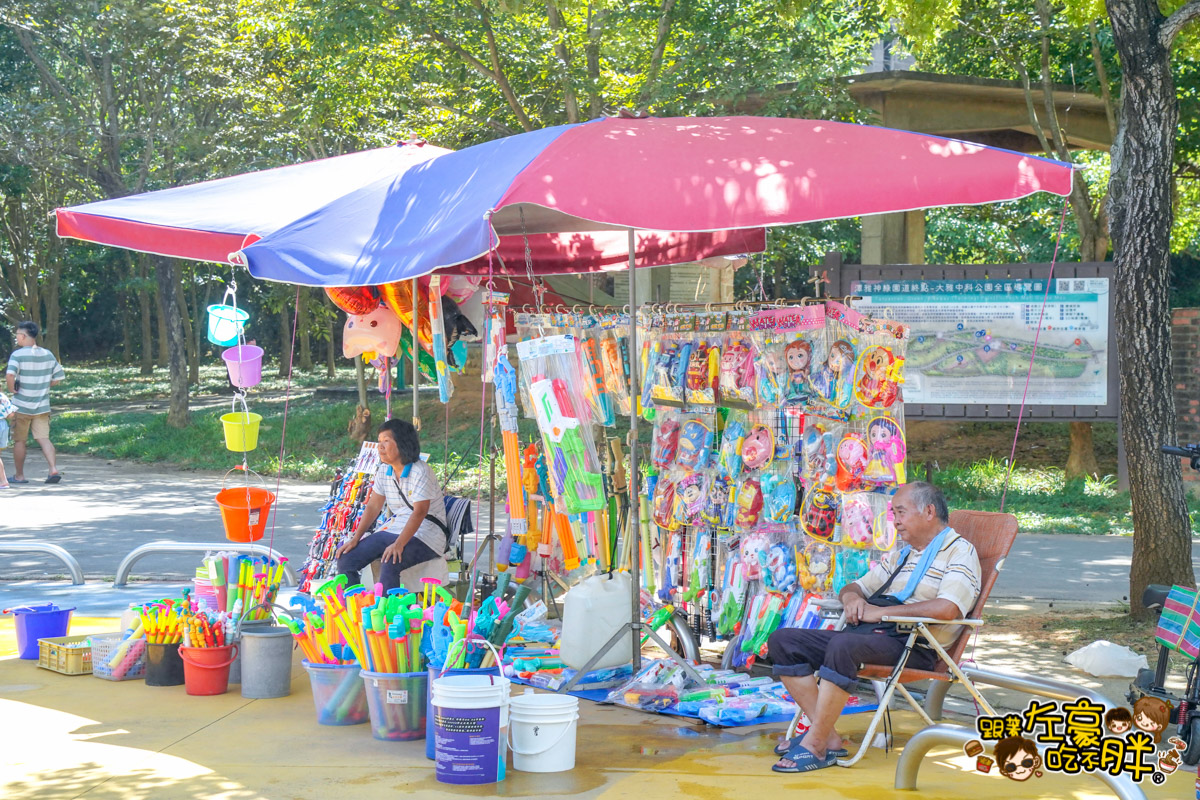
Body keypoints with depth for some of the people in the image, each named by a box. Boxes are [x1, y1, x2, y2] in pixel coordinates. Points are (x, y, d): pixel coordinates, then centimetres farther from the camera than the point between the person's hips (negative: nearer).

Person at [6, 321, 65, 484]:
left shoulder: (17, 355, -13)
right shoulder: (48, 355, 3)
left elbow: (10, 375, -28)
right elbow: (58, 377, 6)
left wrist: (12, 389, -11)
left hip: (21, 406, -4)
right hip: (42, 406, 4)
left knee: (19, 441, 9)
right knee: (44, 439, 3)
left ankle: (19, 475, 17)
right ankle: (53, 469, -16)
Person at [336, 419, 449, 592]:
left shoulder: (420, 472, -15)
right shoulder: (384, 471, 8)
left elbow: (419, 513, -23)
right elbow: (373, 507, 10)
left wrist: (399, 544, -32)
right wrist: (355, 539, -1)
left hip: (424, 534, -8)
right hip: (393, 529, 8)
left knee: (389, 565, -36)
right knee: (345, 559, -9)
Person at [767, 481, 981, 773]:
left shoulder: (959, 552, 0)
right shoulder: (899, 556, 29)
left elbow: (948, 608, -18)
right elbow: (856, 587, 34)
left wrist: (880, 612, -14)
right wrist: (851, 597, 6)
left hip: (914, 645, -9)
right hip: (870, 636, 9)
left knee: (843, 646, -37)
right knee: (783, 641, -5)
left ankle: (814, 746, -30)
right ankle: (829, 737, -13)